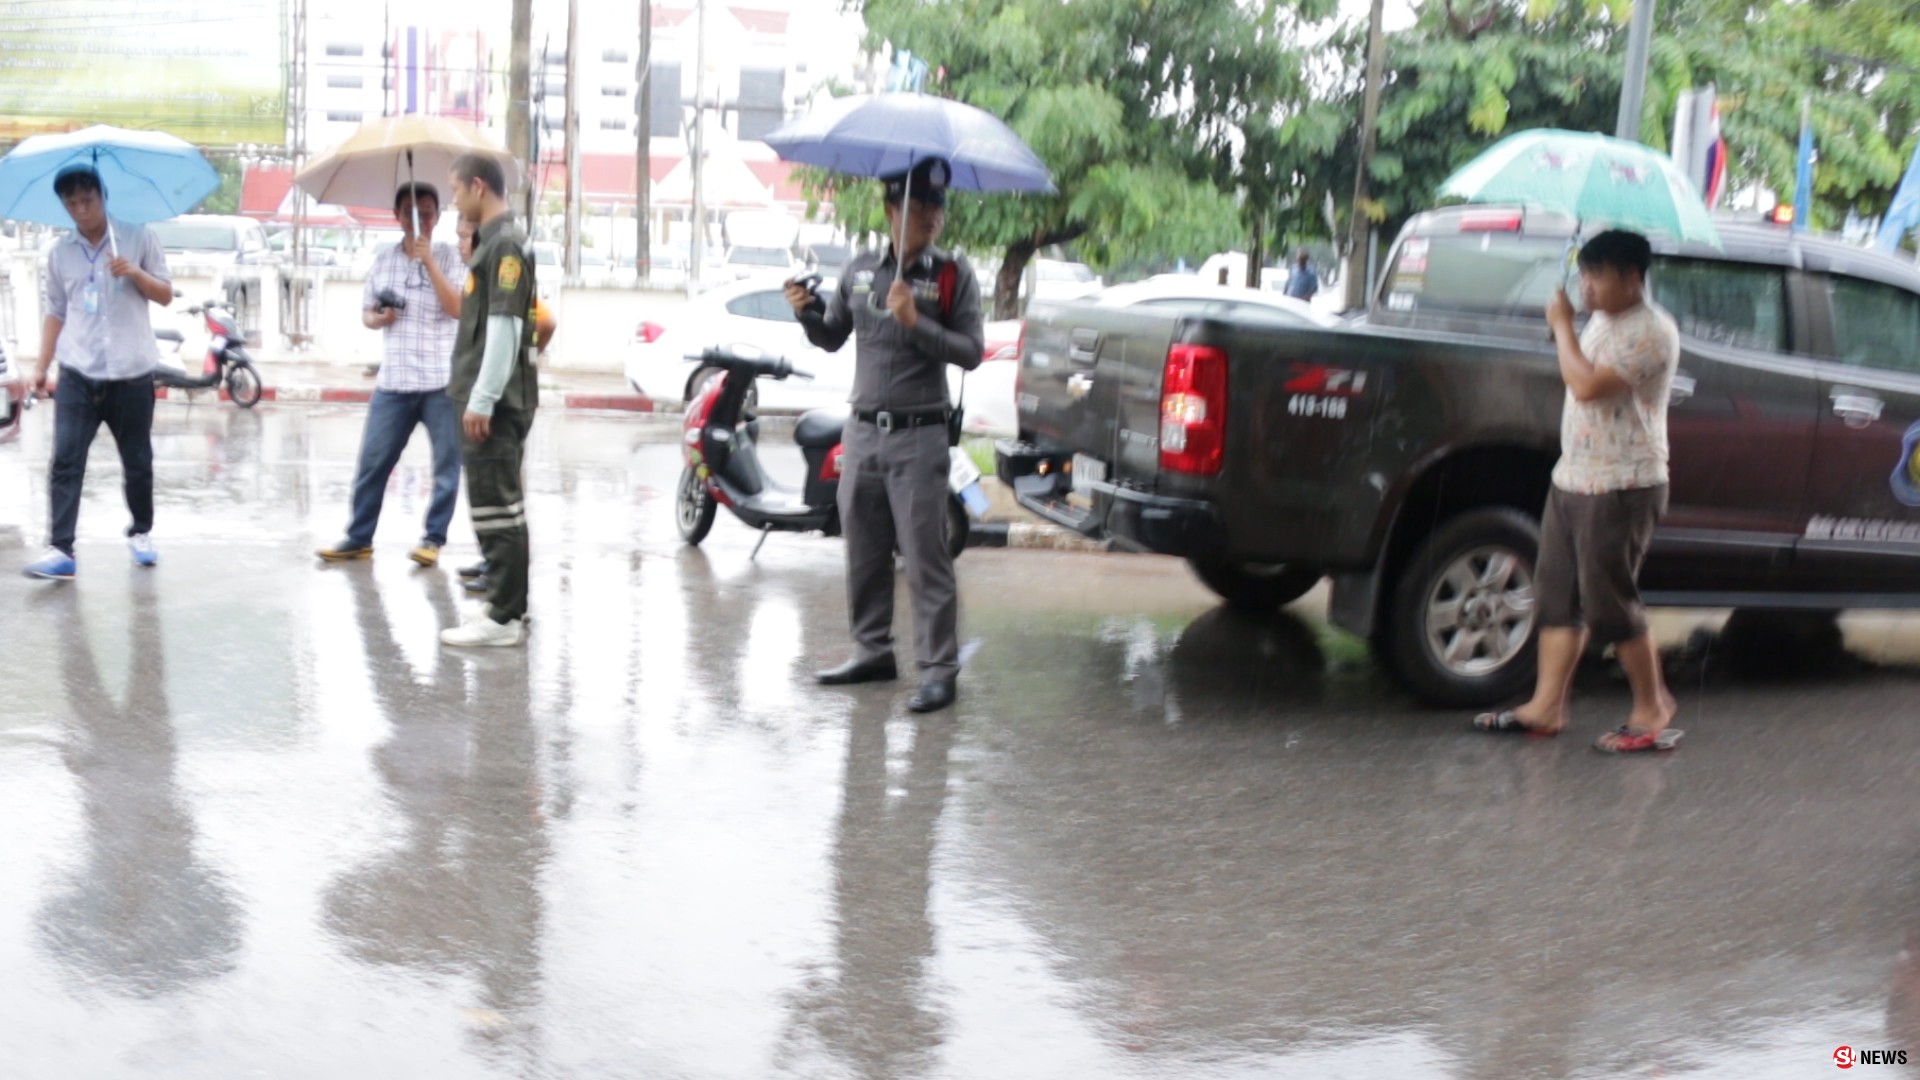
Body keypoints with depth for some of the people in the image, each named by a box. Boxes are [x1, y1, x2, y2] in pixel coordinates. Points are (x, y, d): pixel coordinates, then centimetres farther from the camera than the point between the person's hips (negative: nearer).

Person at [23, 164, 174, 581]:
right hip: (77, 374, 1)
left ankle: (141, 532, 29)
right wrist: (42, 365, 8)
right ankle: (60, 550, -10)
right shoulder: (60, 253, 8)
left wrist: (135, 273, -17)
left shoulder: (138, 237, 1)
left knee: (137, 462, 9)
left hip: (131, 374, -1)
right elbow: (55, 312, 13)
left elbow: (165, 295, 2)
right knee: (65, 461, -8)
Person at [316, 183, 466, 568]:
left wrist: (428, 260, -17)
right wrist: (378, 319, -3)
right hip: (393, 381, 3)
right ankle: (359, 538, 15)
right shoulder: (383, 261, 11)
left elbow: (457, 309, -13)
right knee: (372, 462, 5)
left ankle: (433, 538, 12)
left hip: (443, 380, -3)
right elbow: (366, 312, 20)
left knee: (447, 464, 1)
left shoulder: (449, 256, 0)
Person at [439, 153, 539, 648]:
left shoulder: (506, 245, -13)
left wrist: (482, 400, -20)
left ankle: (504, 616, -3)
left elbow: (504, 327, -19)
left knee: (497, 508, -7)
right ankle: (508, 605, 21)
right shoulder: (490, 242, 17)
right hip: (487, 400, 10)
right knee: (499, 508, 14)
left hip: (495, 403, -10)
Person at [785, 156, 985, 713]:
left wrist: (916, 323, -20)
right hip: (863, 430, 5)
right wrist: (807, 313, -2)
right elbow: (831, 338, 18)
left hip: (919, 435, -5)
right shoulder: (860, 271, 10)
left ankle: (939, 669, -2)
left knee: (926, 558, -7)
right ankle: (872, 651, 25)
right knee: (863, 552, 12)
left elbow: (972, 351, -9)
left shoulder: (953, 275, -2)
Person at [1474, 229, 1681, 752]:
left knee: (1610, 604, -4)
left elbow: (1587, 385, -27)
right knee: (1558, 598, 9)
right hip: (1571, 479, 9)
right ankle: (1546, 706, 14)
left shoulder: (1650, 331, -16)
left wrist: (1562, 326, -16)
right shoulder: (1602, 321, 14)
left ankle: (1653, 711, 12)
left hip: (1620, 489, -9)